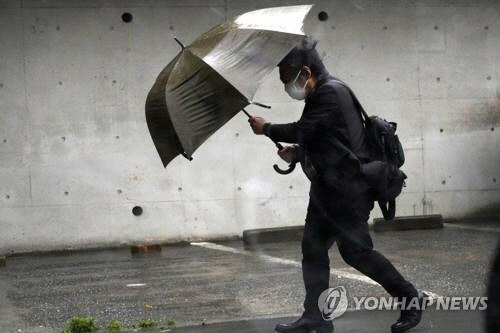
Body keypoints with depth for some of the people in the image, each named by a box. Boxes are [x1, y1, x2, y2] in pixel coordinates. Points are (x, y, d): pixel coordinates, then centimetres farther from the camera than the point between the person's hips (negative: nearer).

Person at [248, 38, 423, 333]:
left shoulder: (332, 92, -17)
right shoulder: (320, 95, 14)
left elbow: (302, 131, -19)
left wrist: (266, 128, -3)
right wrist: (298, 153, 4)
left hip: (348, 189, -10)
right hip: (329, 188, 10)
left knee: (356, 251, -6)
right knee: (313, 248, 8)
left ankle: (410, 298, 9)